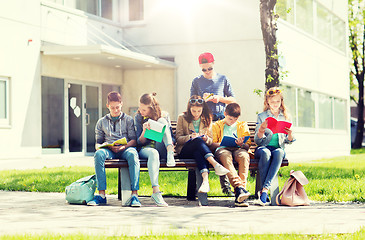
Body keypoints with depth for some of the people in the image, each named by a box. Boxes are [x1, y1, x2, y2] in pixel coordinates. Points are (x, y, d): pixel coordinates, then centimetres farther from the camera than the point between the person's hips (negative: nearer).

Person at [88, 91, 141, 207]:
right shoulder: (101, 122, 23)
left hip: (126, 148, -1)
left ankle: (134, 194, -43)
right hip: (109, 149, 2)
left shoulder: (128, 120, 17)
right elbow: (98, 142, 20)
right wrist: (99, 146, -6)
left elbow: (134, 140, 7)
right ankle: (101, 194, -36)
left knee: (132, 155, -39)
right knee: (98, 154, -35)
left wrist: (124, 146, -14)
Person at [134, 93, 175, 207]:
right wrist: (144, 131, -18)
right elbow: (139, 142, 3)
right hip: (145, 148, -1)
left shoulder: (164, 115, 8)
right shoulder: (138, 117, 6)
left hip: (161, 148, 1)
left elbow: (171, 136, 11)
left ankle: (170, 154, -36)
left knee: (162, 120, -20)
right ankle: (155, 191, -51)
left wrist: (170, 145, -13)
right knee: (153, 153, -40)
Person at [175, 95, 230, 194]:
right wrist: (190, 137, -18)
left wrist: (206, 139, -9)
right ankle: (216, 165, -56)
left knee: (198, 152, -39)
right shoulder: (182, 118, 8)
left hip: (199, 150, 2)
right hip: (184, 150, -2)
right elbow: (178, 139, 2)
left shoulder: (207, 119, 15)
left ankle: (205, 180, -62)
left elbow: (211, 140, 16)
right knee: (198, 140, -37)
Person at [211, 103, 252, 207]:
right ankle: (239, 187, -56)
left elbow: (248, 146, 16)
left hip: (239, 149, 1)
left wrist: (242, 144, -7)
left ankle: (241, 191, -47)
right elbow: (212, 143, 15)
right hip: (222, 149, -1)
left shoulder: (242, 125, 24)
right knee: (226, 157, -40)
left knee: (244, 156, -37)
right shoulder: (217, 125, 22)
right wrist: (221, 144, -6)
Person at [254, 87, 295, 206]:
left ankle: (264, 189, -45)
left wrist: (290, 134, -12)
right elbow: (257, 140, 3)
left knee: (279, 153, -36)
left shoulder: (285, 117, 15)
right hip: (263, 147, -1)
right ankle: (265, 191, -36)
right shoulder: (261, 116, 9)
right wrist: (261, 130, -18)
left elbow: (289, 141, 12)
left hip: (279, 148, 1)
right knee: (265, 153, -38)